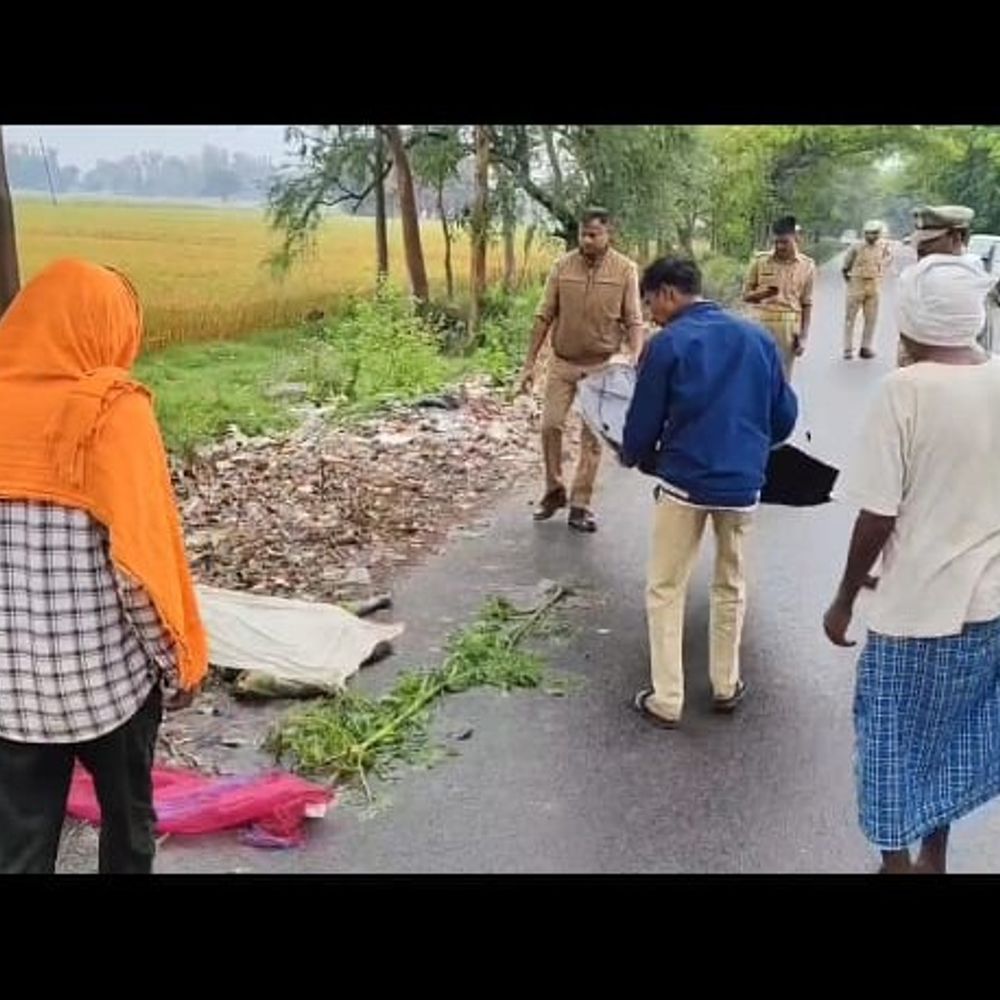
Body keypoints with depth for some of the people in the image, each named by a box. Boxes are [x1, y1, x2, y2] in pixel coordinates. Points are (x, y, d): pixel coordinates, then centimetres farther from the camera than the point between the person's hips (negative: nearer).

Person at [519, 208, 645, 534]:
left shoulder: (625, 269, -7)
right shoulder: (562, 266, -3)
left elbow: (634, 321, -6)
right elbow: (544, 317, 0)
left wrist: (634, 359, -22)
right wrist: (529, 363, -1)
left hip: (603, 366, -1)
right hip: (563, 362, 2)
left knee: (593, 435, 4)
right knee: (550, 424, -3)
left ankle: (580, 505, 13)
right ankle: (554, 491, 18)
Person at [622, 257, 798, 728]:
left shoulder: (667, 344, -8)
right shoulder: (758, 337, 4)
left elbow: (644, 423, -4)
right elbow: (785, 415, 9)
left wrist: (632, 457, 18)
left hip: (685, 481, -4)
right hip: (742, 483, 4)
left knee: (665, 590, 10)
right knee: (730, 586, 21)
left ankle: (666, 699, 11)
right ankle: (726, 685, 30)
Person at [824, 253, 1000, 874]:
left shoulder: (907, 390, -18)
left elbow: (878, 515, -18)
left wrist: (845, 601, -5)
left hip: (921, 604, -6)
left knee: (895, 741, 12)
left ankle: (900, 860, 26)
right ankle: (934, 854, 39)